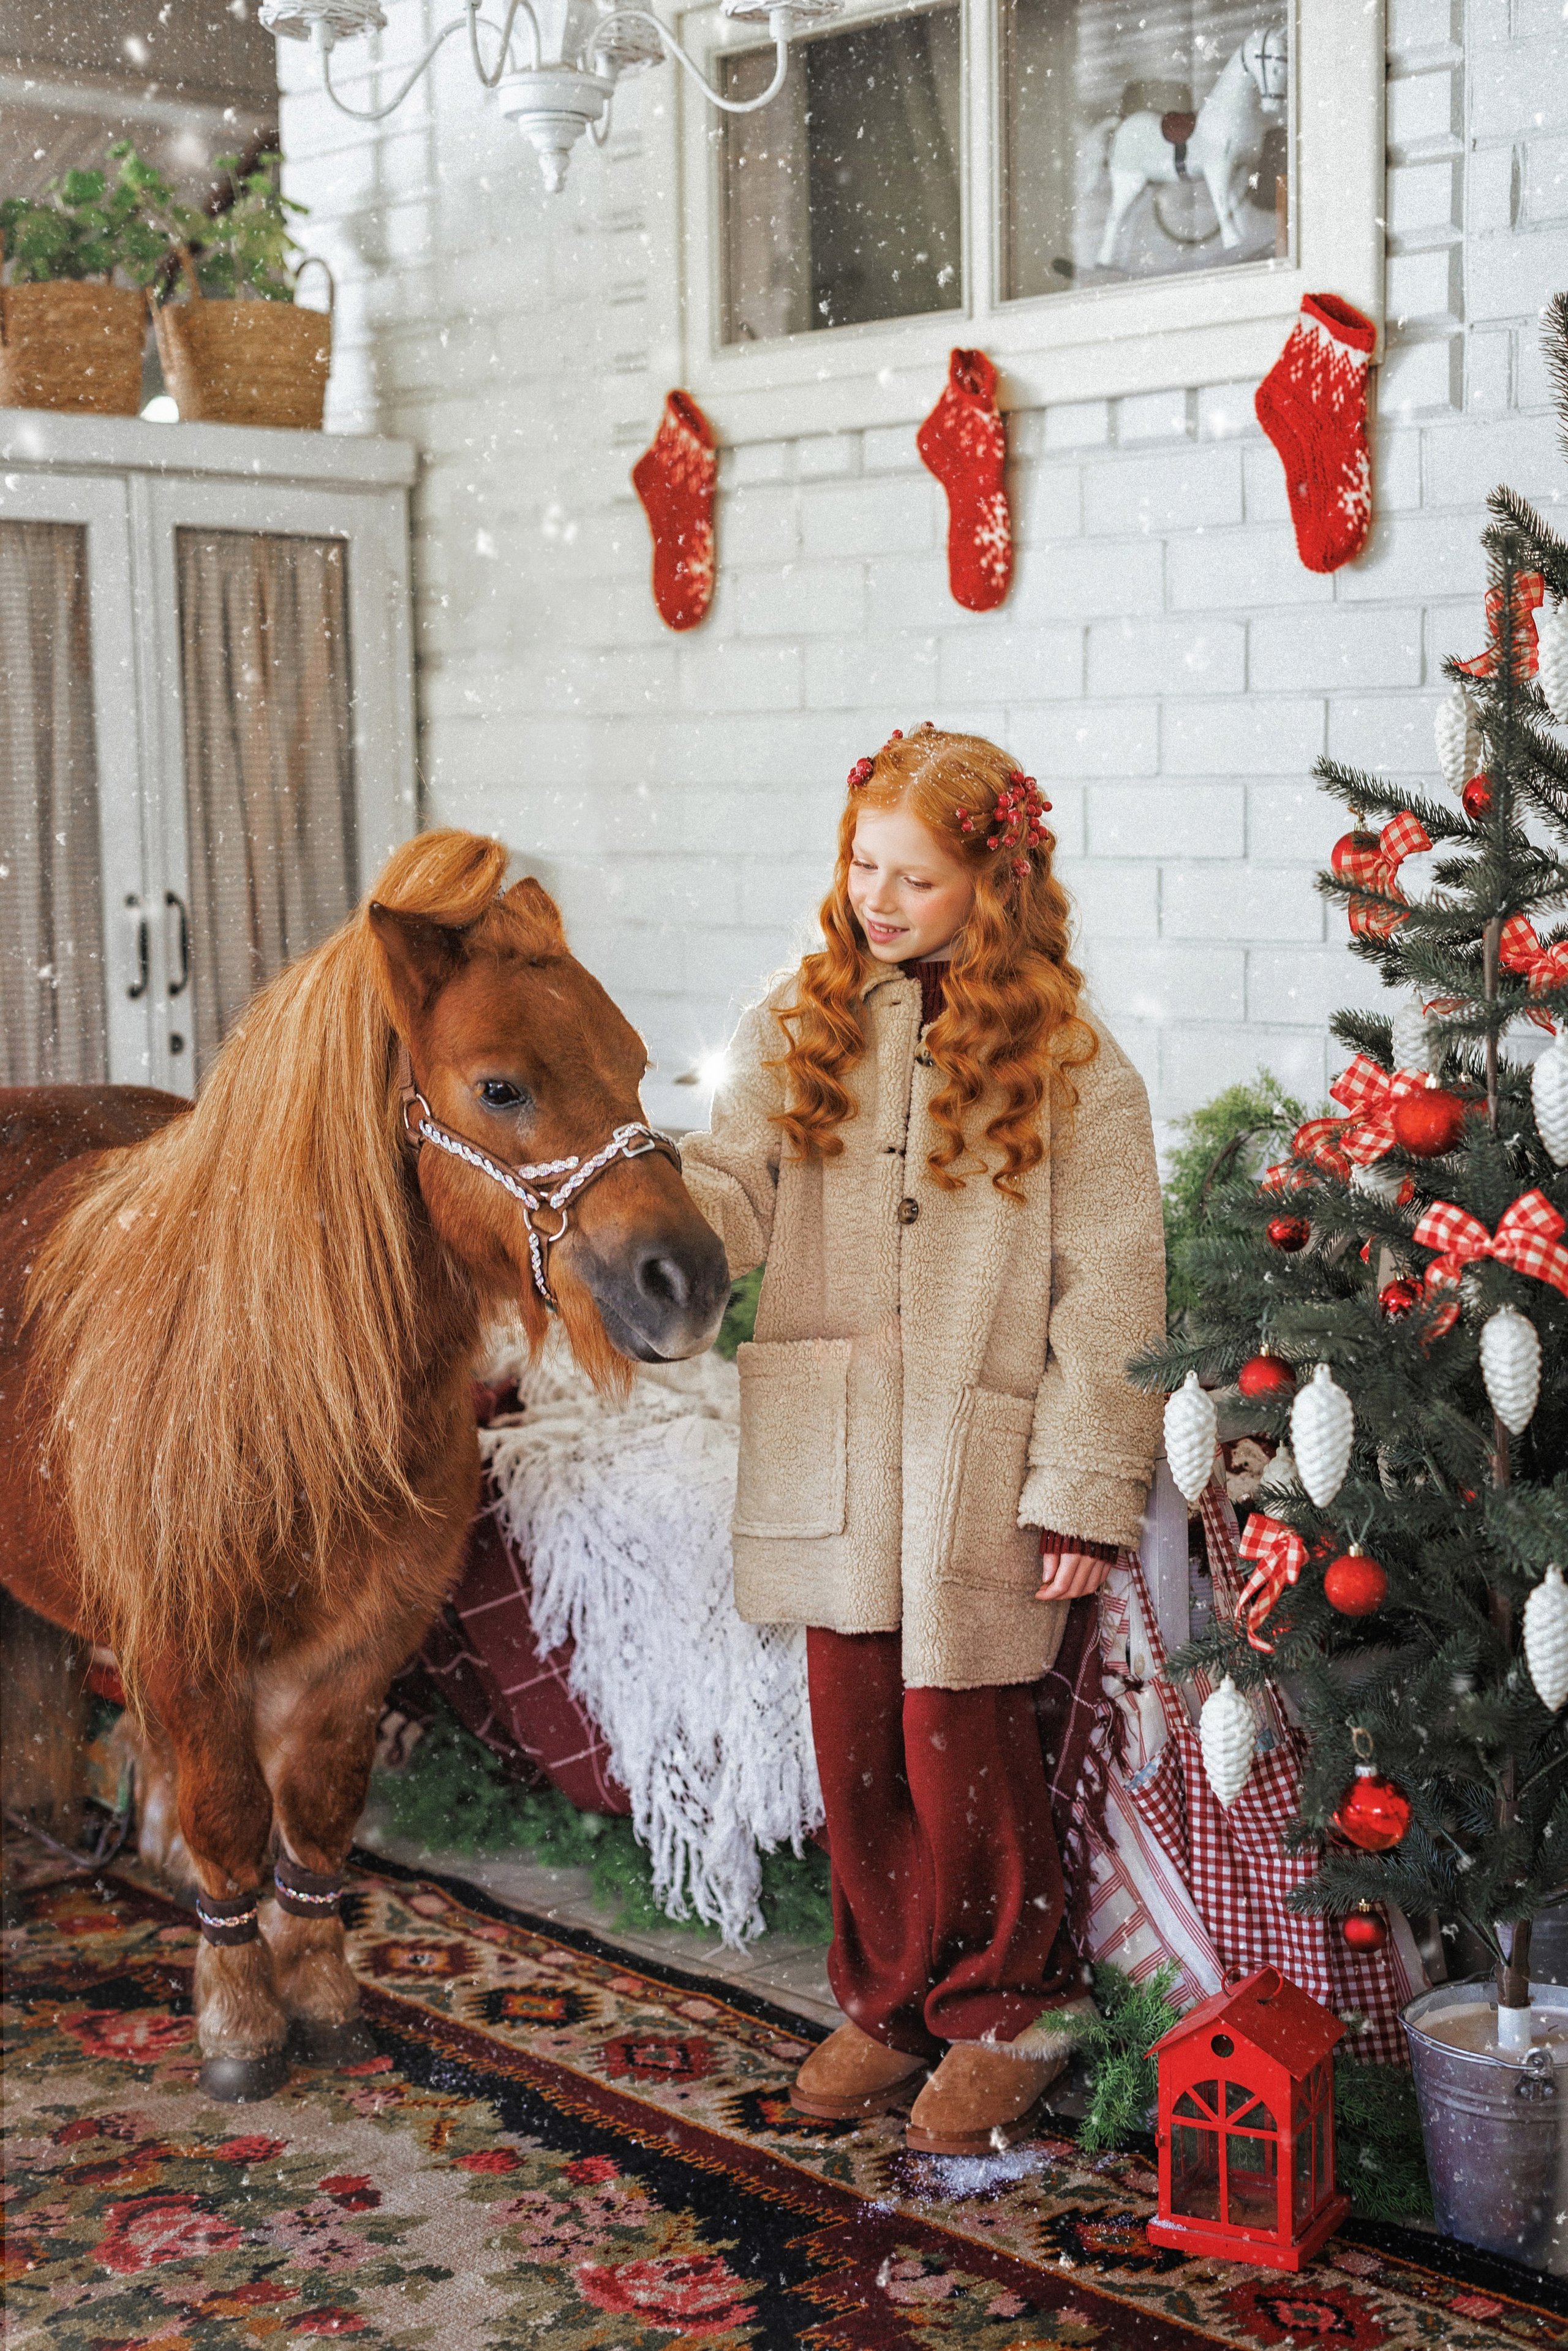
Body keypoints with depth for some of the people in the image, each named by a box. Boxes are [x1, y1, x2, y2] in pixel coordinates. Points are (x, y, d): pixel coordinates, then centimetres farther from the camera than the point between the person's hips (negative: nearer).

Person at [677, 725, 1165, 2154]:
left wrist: (1087, 1492, -9)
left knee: (964, 1747, 3)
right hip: (830, 1459, 4)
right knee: (856, 1741, 13)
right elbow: (731, 1191, -4)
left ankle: (1007, 2014, 26)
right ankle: (888, 1999, 33)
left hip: (979, 1469, -3)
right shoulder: (801, 1026, 7)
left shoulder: (1072, 1065, -4)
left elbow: (1107, 1294, -5)